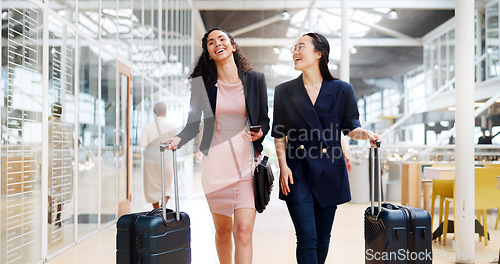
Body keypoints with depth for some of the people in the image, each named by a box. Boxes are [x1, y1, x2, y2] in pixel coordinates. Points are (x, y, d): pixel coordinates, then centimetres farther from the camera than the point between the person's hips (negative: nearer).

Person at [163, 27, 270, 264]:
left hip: (246, 161, -1)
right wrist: (178, 139, -14)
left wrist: (259, 133, -11)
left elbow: (264, 121, 10)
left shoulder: (255, 79, 4)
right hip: (215, 162, 1)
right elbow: (193, 124, 6)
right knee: (223, 230, 12)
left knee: (244, 231, -10)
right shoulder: (202, 83, 4)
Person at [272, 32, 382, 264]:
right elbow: (279, 134, 6)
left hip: (329, 173, 1)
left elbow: (350, 127, 6)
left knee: (322, 239, 11)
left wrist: (365, 134, -16)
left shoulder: (341, 90, 3)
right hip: (297, 173, -1)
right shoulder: (284, 91, 4)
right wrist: (283, 165, -4)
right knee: (306, 239, -6)